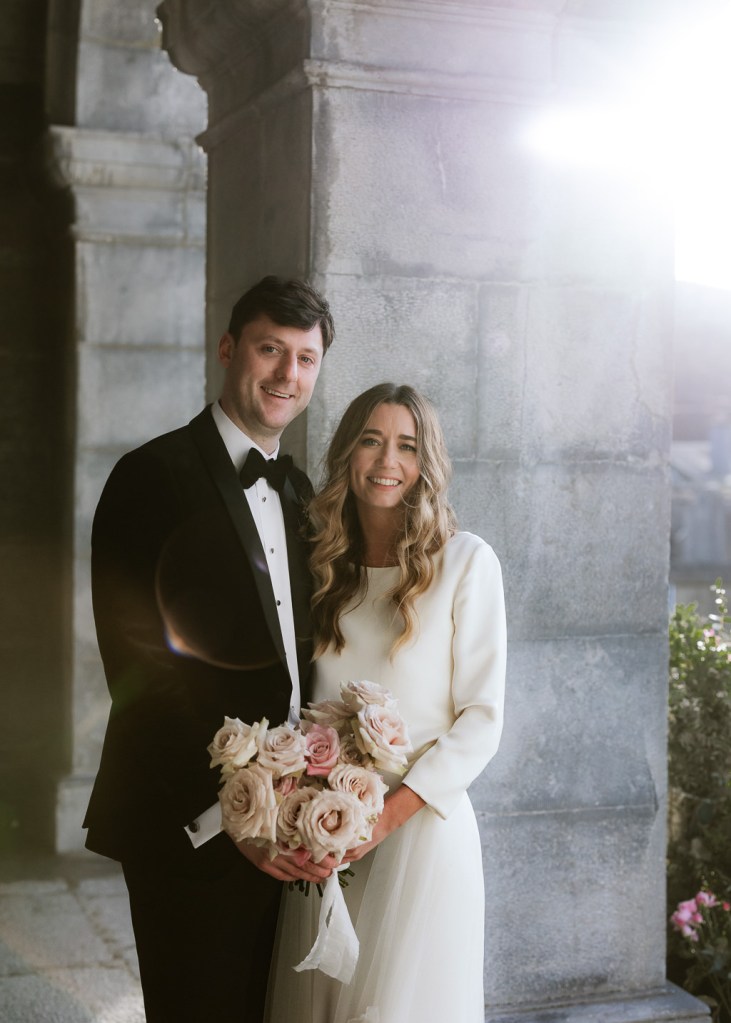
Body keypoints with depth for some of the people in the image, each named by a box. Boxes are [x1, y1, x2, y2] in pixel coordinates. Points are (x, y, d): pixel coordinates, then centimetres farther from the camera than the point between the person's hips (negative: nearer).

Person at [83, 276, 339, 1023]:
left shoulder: (299, 493, 13)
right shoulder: (155, 476, -10)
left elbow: (299, 656, 12)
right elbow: (138, 669, -15)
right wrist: (222, 813, -16)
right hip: (191, 833, -6)